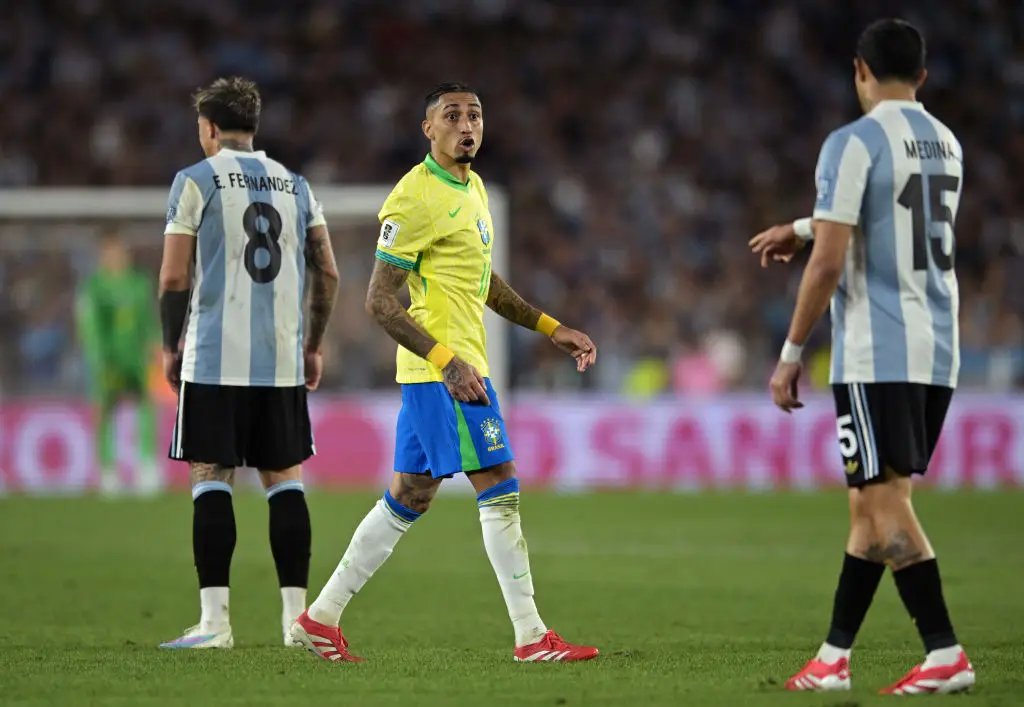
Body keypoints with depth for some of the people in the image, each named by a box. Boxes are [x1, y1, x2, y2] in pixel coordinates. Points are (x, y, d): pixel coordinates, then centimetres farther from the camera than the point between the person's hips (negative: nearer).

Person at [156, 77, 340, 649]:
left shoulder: (196, 182, -1)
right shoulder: (295, 186, 13)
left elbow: (174, 279, -4)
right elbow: (328, 274, 11)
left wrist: (171, 347, 8)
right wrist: (313, 346, 20)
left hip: (215, 360, -4)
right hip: (283, 361, 4)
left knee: (211, 477, -1)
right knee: (284, 479, 8)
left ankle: (215, 619, -7)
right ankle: (296, 616, 6)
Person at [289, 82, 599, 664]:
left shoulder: (472, 187, 16)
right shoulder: (416, 197, -14)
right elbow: (380, 300, -16)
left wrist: (552, 328, 22)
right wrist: (448, 362, -23)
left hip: (456, 365, 10)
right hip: (443, 365, -10)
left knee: (408, 499, 12)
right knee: (501, 489, -9)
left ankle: (322, 617, 17)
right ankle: (533, 638, -6)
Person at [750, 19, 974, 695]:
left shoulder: (854, 144, -10)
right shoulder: (947, 145, 14)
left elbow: (829, 264, -13)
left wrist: (791, 354, -5)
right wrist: (802, 227, 43)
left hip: (877, 356, -8)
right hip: (938, 353, 8)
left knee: (886, 504, -7)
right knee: (869, 504, 13)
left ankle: (946, 656, -14)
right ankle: (834, 658, 17)